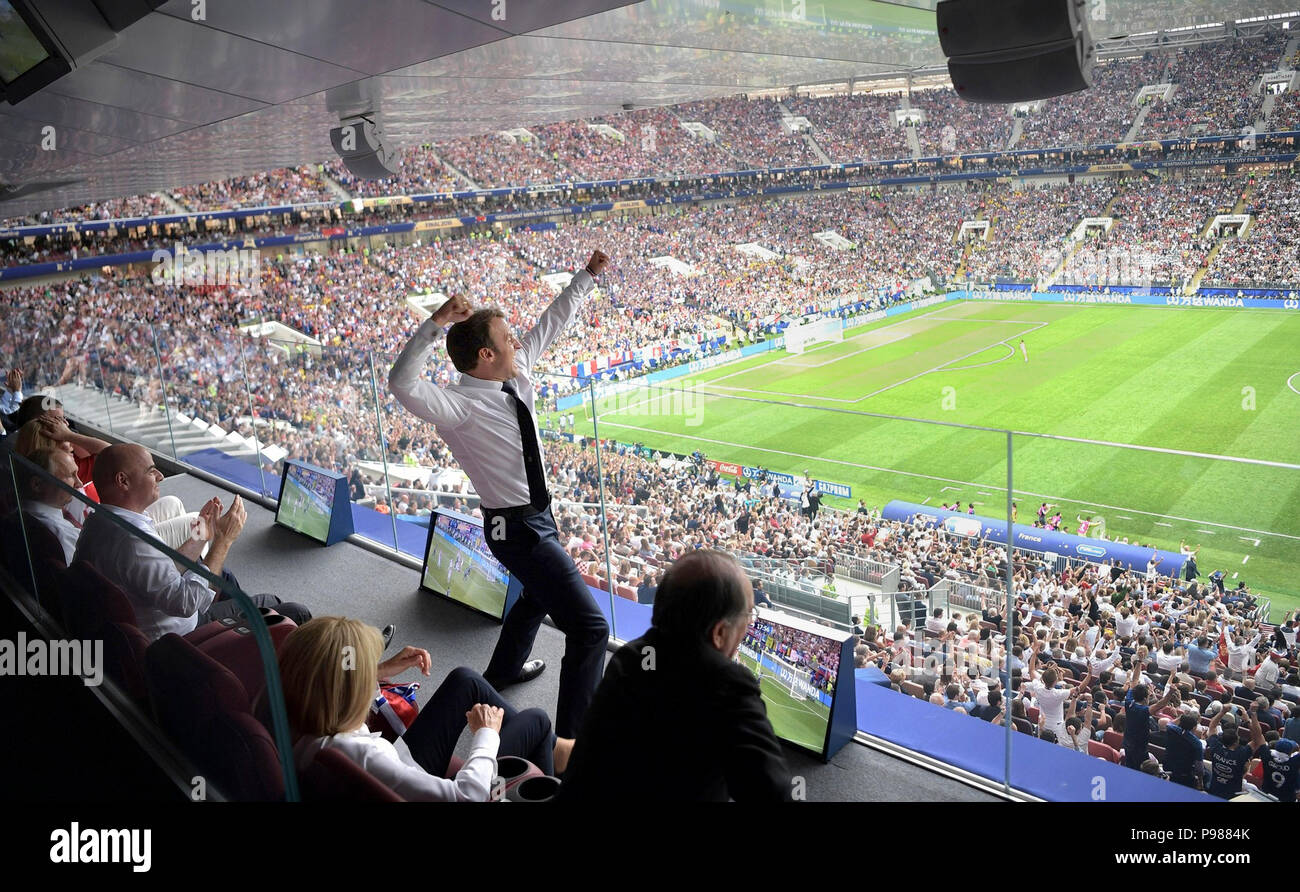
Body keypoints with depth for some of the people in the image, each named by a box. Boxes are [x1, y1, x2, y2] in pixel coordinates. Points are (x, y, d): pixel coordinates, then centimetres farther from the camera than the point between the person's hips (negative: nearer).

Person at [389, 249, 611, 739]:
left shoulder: (517, 373, -3)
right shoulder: (460, 406, -24)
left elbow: (551, 322, 9)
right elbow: (403, 383, -41)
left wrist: (587, 276, 14)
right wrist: (434, 325, -51)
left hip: (537, 514, 10)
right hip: (517, 528, -10)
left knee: (540, 594, 36)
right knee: (590, 628, -14)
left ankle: (503, 670, 62)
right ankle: (572, 741, -5)